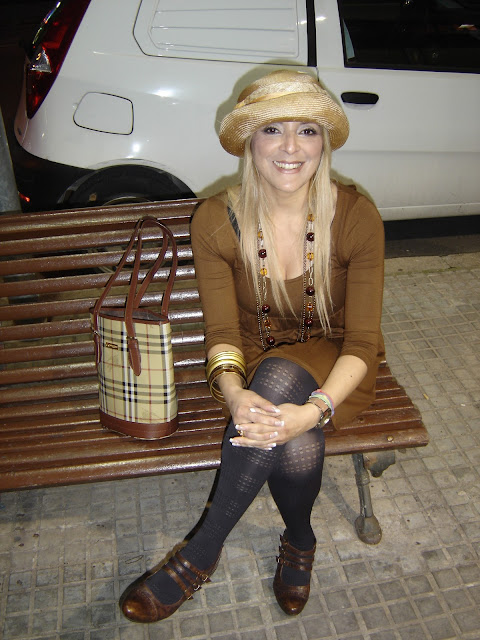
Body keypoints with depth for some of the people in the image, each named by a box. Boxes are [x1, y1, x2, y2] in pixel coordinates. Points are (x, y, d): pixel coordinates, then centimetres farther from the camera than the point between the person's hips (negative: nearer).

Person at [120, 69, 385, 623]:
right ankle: (300, 543, 4)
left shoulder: (357, 219, -17)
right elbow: (222, 332, -12)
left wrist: (315, 409, -36)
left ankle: (201, 553, -16)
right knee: (298, 448, -32)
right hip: (257, 370, 1)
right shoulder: (215, 221, -14)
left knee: (279, 375, -36)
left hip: (333, 368, 0)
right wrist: (233, 393, -35)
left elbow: (362, 342, -17)